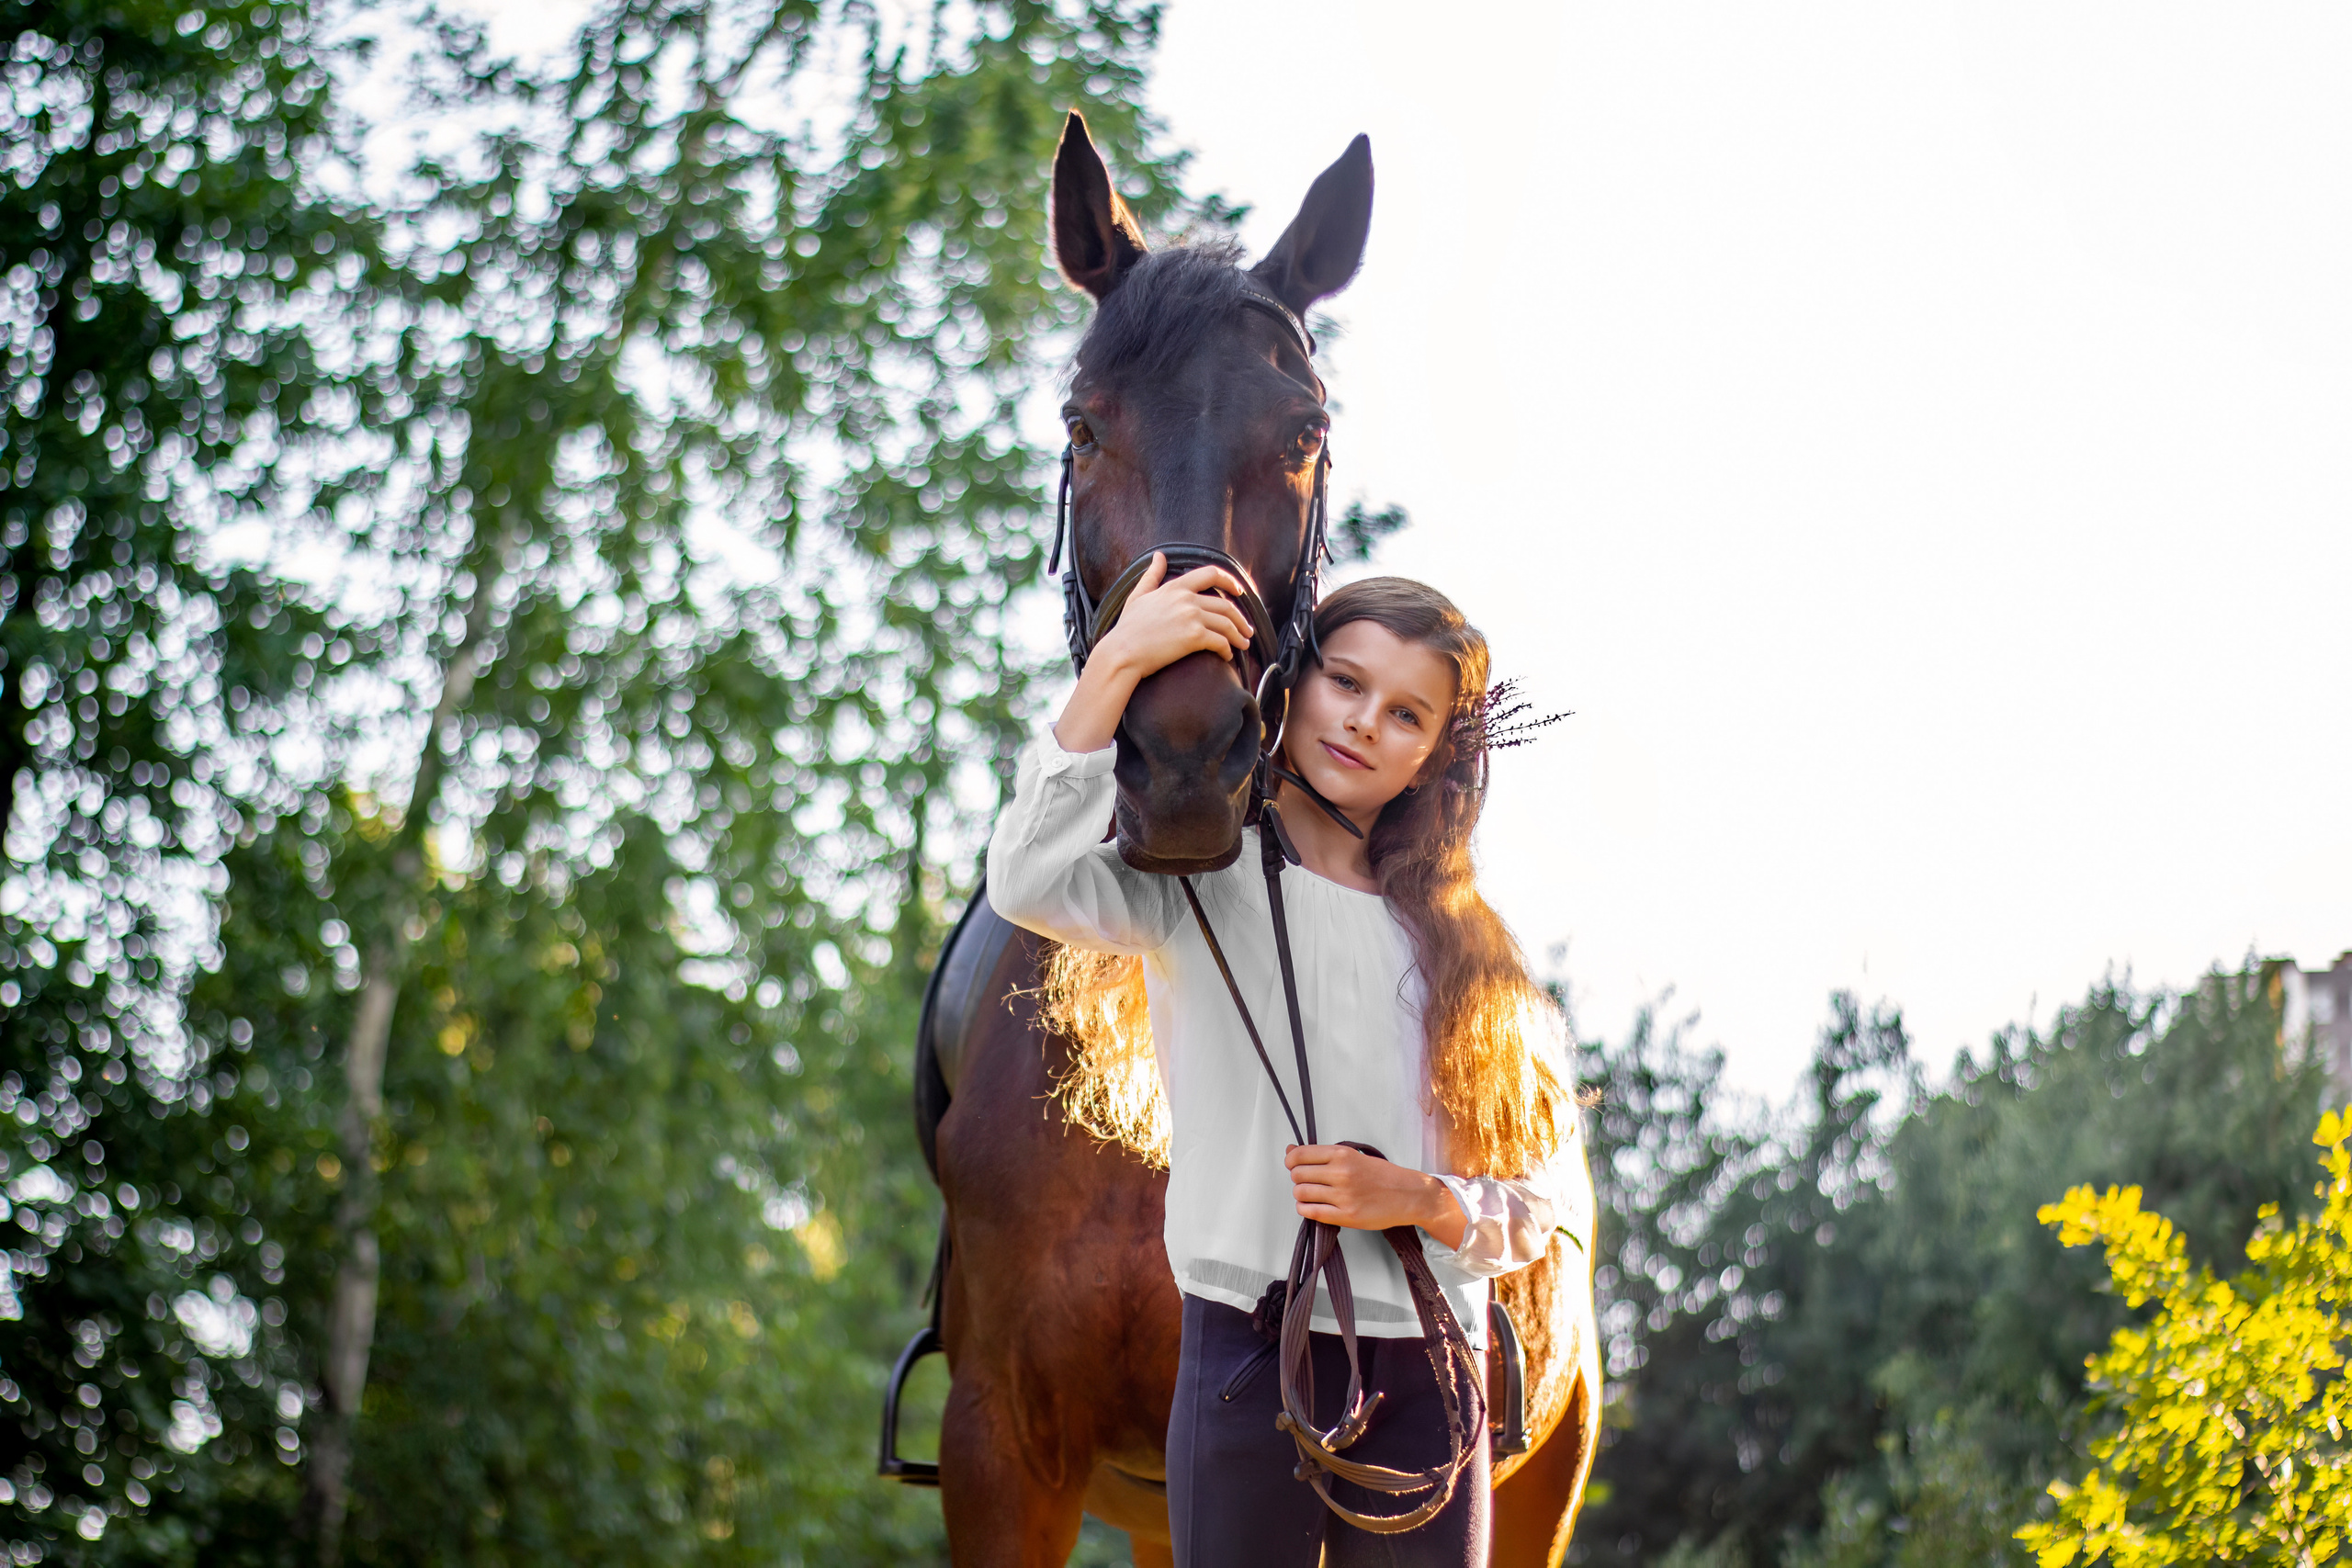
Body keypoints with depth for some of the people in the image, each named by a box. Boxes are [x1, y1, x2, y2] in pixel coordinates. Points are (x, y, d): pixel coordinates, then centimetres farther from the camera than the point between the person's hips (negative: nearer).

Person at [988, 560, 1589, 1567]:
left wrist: (1419, 1199, -8)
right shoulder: (1201, 886, 5)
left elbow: (1540, 1208, 12)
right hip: (1251, 1358, -4)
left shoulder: (1462, 946, 16)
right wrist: (1116, 668, -18)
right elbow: (1029, 881, -19)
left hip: (1431, 1380, 4)